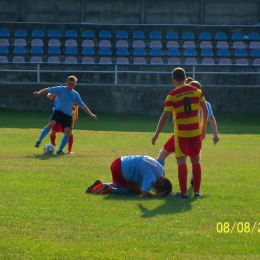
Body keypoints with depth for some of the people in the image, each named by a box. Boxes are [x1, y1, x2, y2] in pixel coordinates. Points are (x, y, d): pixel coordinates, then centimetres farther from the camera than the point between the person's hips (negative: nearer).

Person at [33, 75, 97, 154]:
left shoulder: (75, 94, 11)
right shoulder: (60, 89, 0)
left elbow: (83, 106, 20)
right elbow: (48, 90, -9)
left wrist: (91, 114, 19)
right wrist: (39, 93, -25)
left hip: (68, 115, 4)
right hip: (58, 111, -4)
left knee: (68, 132, -14)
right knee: (51, 124, -29)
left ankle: (60, 150, -2)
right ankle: (39, 142, -19)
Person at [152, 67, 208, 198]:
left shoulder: (172, 95, -10)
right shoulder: (197, 91, 1)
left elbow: (165, 116, -13)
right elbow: (205, 110, 5)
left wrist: (156, 134, -5)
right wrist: (203, 127, 17)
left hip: (181, 133, -4)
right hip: (196, 132, 4)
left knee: (181, 161, -2)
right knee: (196, 161, 13)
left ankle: (183, 192, -7)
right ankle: (197, 191, 16)